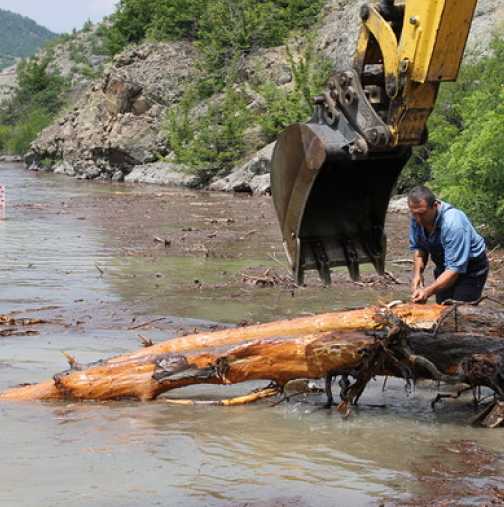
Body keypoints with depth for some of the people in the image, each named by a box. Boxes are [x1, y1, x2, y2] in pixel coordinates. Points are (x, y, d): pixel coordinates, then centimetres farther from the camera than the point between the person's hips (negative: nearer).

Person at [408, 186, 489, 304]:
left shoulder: (453, 224, -35)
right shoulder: (417, 219, -14)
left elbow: (454, 269, -34)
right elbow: (418, 248, 2)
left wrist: (428, 291, -42)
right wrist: (418, 273, -16)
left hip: (470, 269, -7)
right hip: (444, 268, 7)